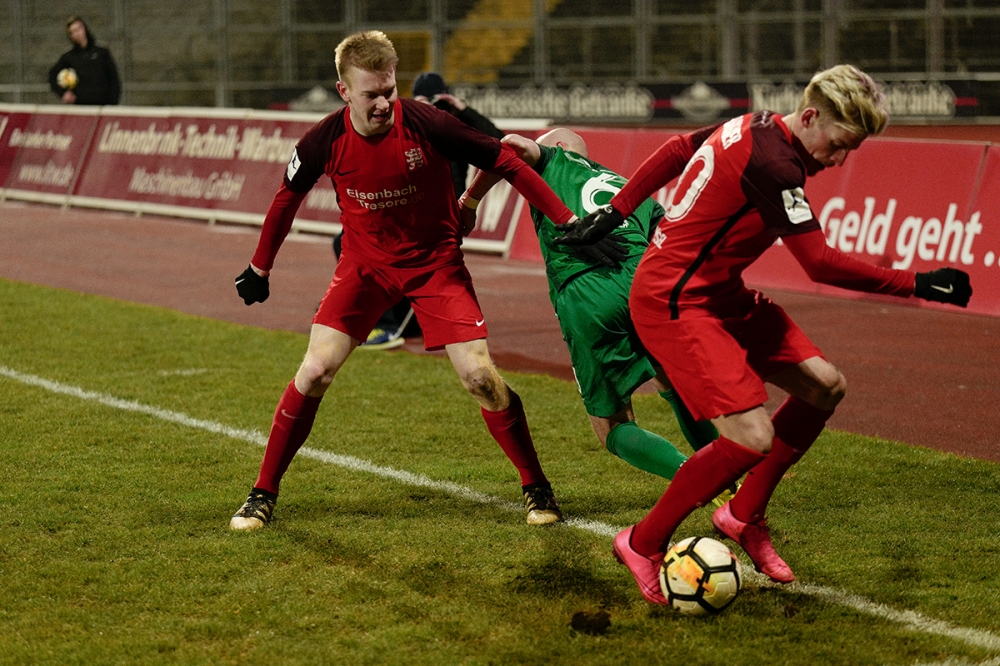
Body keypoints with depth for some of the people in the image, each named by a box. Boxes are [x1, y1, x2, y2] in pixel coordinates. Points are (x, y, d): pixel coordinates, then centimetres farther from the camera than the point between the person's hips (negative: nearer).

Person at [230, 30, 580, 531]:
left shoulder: (425, 124, -24)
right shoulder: (324, 142, -17)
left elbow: (505, 163, -13)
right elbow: (288, 198, 4)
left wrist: (569, 222, -15)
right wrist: (260, 268, 14)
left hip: (435, 261, -1)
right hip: (366, 262, 1)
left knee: (479, 375, -11)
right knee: (315, 371, -11)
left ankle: (535, 488, 8)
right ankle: (263, 493, 3)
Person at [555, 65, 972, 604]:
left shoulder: (755, 128, 5)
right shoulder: (771, 162, -25)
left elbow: (673, 153, 18)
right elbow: (821, 264, -27)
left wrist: (613, 214, 23)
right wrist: (916, 285, -22)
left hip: (721, 296, 11)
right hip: (674, 303, -11)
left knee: (825, 386, 9)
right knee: (753, 438, -21)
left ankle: (744, 516, 21)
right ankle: (644, 544, -1)